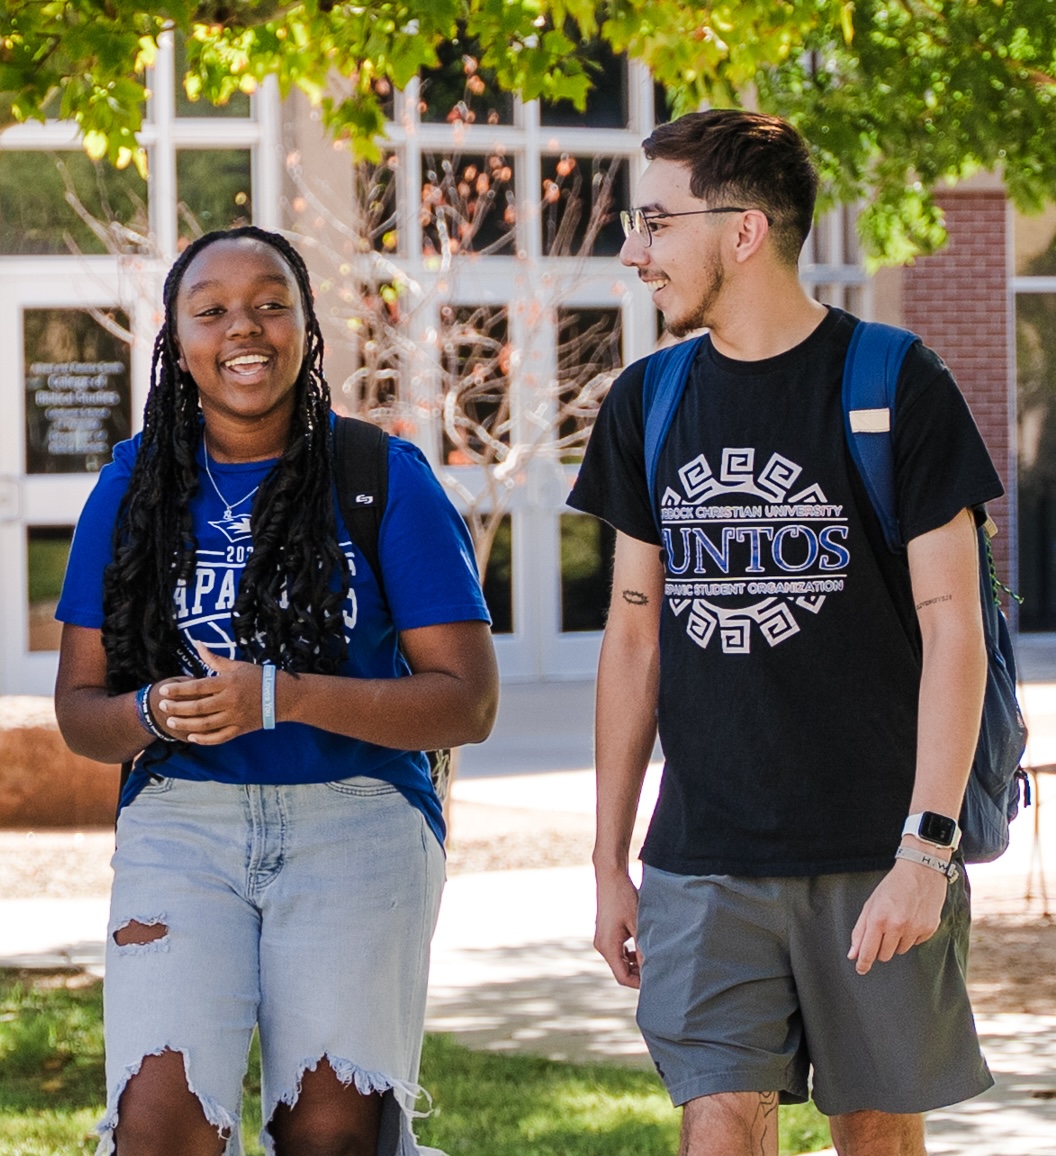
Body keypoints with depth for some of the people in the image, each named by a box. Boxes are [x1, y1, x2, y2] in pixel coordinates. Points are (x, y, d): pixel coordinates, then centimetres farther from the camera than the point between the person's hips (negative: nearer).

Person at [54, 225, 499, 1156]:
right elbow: (79, 708, 12)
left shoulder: (385, 479, 1)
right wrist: (153, 713, -12)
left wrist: (282, 698, -15)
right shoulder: (133, 487, 10)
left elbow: (468, 702, -4)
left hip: (357, 814, -2)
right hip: (182, 819, 2)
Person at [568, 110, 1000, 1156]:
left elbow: (951, 626, -7)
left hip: (873, 861, -3)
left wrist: (926, 845, -15)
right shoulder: (649, 404, 10)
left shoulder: (894, 387, -4)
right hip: (706, 864, 3)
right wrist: (610, 861, 13)